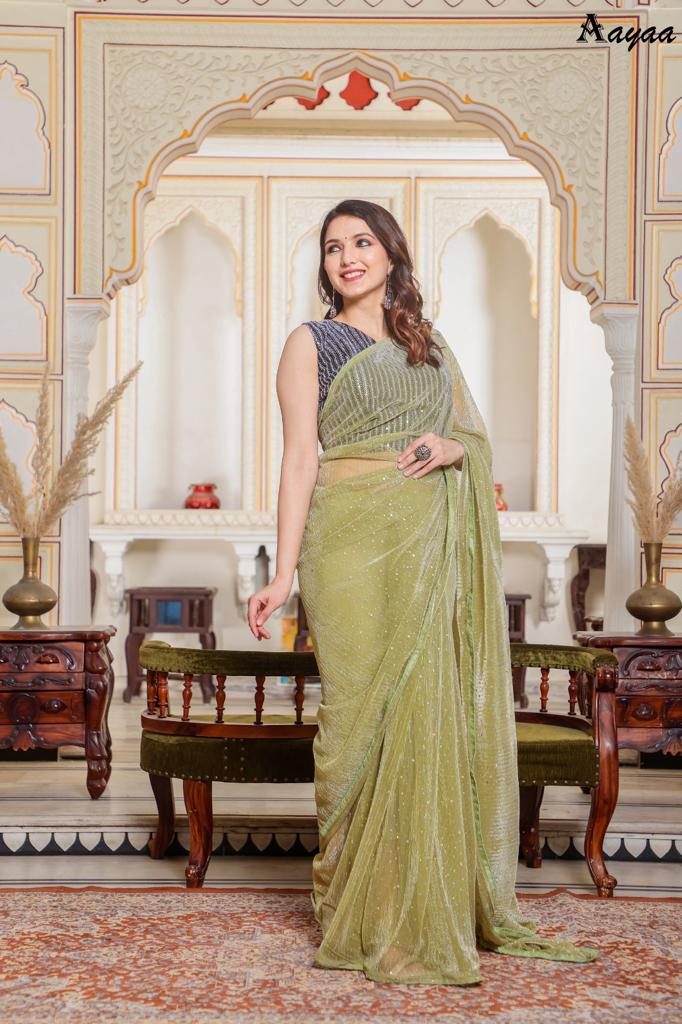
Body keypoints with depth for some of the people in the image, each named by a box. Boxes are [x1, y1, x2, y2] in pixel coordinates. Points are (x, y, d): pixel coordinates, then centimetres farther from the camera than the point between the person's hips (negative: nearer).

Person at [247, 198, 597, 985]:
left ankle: (460, 907, 14)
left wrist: (450, 447, -7)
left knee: (446, 717, 4)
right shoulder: (311, 343, 6)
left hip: (435, 550, 5)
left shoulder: (432, 345, 19)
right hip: (356, 543, -4)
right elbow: (301, 457, -3)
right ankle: (375, 925, 2)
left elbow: (479, 439, 17)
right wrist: (284, 574, -11)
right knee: (375, 718, -6)